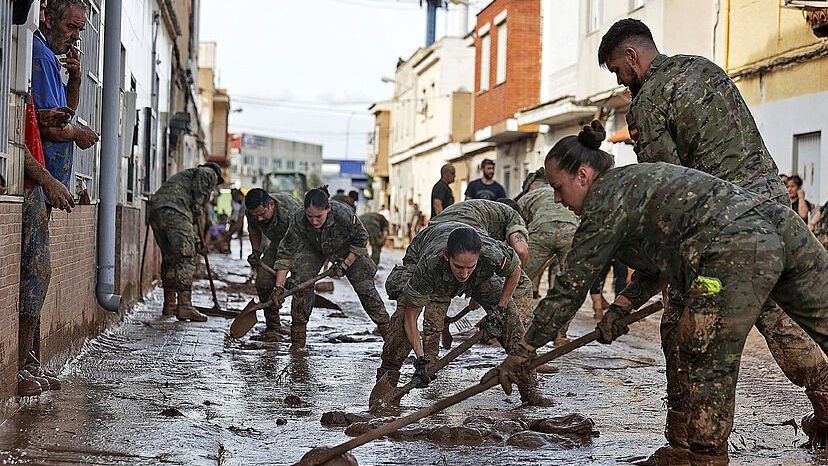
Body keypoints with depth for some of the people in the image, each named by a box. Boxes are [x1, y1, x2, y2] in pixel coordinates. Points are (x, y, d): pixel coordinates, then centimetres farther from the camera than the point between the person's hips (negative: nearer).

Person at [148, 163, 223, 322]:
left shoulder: (186, 174, 39)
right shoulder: (209, 173, 17)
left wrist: (194, 238, 28)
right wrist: (198, 206, -2)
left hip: (155, 209, 9)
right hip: (174, 211, -8)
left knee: (169, 258, 17)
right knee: (185, 259, -7)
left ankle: (169, 305, 24)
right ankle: (184, 307, -13)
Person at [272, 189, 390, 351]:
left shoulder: (344, 214, -40)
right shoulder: (299, 220, -35)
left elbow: (361, 239, -20)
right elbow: (285, 252, -28)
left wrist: (345, 265, -21)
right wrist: (279, 286, -32)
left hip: (347, 248, -1)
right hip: (313, 248, 1)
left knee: (364, 285, -7)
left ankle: (385, 327, 11)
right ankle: (298, 340, -5)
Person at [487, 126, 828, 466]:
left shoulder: (606, 198, 2)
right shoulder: (635, 179, 29)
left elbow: (571, 286, 3)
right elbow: (659, 263, 37)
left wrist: (523, 352, 9)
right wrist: (620, 307, 27)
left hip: (736, 251, -10)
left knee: (705, 366, 1)